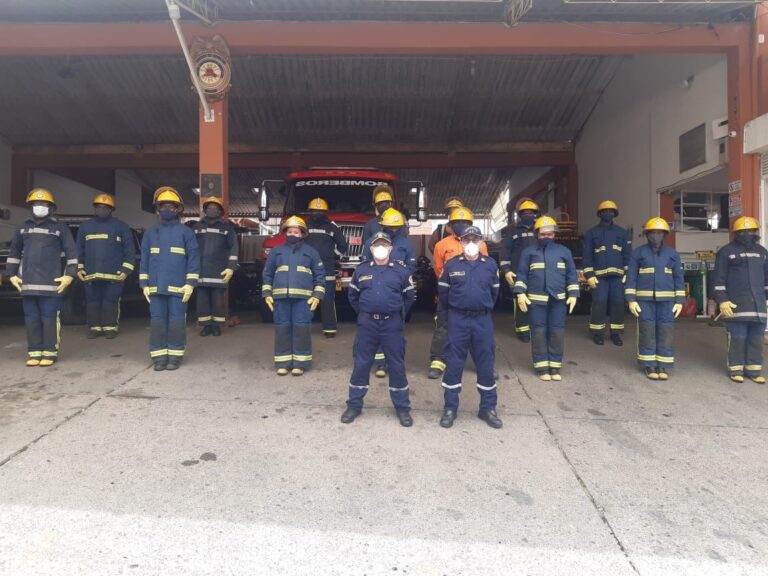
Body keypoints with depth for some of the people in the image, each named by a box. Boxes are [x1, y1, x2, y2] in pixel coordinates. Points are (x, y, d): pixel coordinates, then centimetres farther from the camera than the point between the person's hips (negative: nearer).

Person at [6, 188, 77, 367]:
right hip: (28, 283, 4)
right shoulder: (23, 228, 15)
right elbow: (14, 253, 22)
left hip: (51, 283, -4)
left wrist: (69, 275, -6)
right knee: (31, 319, 6)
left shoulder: (60, 228, 3)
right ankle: (34, 352, 13)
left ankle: (50, 353, 2)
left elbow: (71, 253, 1)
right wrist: (12, 274, 15)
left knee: (49, 318, -3)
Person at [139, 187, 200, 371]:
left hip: (178, 287, -3)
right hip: (155, 287, 3)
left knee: (176, 322, 0)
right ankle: (159, 357, 12)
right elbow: (144, 260, 13)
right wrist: (144, 284, 5)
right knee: (157, 322, 4)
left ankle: (175, 357, 9)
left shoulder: (186, 232, 3)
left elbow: (194, 259, -1)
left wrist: (190, 284, -8)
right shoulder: (150, 233, 13)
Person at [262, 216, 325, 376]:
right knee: (282, 329, 3)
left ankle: (300, 363, 5)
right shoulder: (276, 251, 14)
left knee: (302, 329, -3)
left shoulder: (311, 252, 10)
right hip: (281, 297, 2)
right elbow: (267, 274, 16)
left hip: (303, 298, -2)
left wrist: (317, 295, -2)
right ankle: (283, 363, 12)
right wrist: (267, 294, 7)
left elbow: (319, 275, 7)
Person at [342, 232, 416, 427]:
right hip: (367, 324, 1)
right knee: (361, 364, 5)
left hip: (392, 325, -1)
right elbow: (352, 296, 16)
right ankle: (354, 405, 18)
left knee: (397, 366, 4)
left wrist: (398, 313, 10)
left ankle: (402, 408, 16)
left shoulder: (401, 271, 0)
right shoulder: (361, 270, 4)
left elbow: (410, 296, 10)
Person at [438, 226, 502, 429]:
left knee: (486, 364, 7)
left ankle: (488, 408, 21)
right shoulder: (451, 265, -1)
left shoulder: (490, 264, 3)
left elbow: (494, 292, 14)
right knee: (453, 364, 3)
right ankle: (450, 408, 14)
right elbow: (443, 291, 9)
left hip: (483, 320, 1)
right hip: (458, 320, -1)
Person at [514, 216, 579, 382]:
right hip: (536, 300, -1)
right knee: (539, 332, 1)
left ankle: (555, 366, 12)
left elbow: (571, 275, 11)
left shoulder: (564, 251, 9)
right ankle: (542, 367, 9)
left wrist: (573, 294, 4)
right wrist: (520, 293, -6)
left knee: (557, 332, 3)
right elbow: (521, 274, 3)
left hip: (559, 299, 2)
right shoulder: (529, 252, 4)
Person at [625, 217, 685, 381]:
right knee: (647, 331, -1)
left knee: (666, 332, 1)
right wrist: (631, 299, -6)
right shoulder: (638, 253, 2)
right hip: (645, 298, -2)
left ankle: (663, 366, 8)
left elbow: (679, 278, 8)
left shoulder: (672, 254, 8)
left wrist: (679, 301, 1)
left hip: (667, 299, 2)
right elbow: (631, 277, 0)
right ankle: (649, 365, 8)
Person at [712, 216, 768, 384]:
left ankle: (754, 370, 16)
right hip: (736, 304, -5)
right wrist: (722, 300, -11)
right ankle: (736, 370, 8)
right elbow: (719, 279, -5)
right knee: (737, 338, -3)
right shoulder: (726, 251, -2)